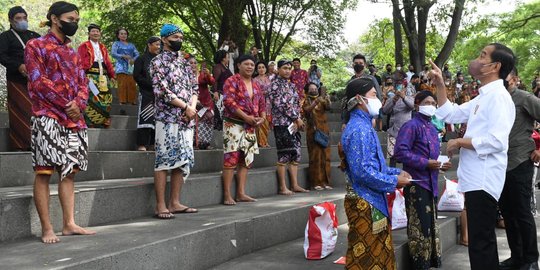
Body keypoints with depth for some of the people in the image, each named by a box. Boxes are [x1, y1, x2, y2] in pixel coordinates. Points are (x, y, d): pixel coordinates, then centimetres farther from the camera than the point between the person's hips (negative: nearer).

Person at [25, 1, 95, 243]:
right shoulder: (36, 46, 2)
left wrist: (79, 103, -8)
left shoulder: (72, 53, 21)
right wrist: (67, 105, -12)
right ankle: (46, 228, -3)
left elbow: (82, 82, 14)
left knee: (69, 171, 6)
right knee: (44, 172, -6)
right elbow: (38, 82, -9)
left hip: (74, 119, 7)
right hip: (47, 117, -6)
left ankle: (69, 224, 9)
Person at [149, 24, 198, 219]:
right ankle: (160, 206, -3)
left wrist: (192, 107, -4)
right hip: (168, 118, -7)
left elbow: (194, 87, 15)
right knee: (164, 160, -7)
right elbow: (162, 90, -12)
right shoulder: (158, 61, -2)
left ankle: (175, 203, 14)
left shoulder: (184, 62, 19)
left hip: (187, 119, 7)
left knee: (183, 161, 7)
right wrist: (185, 106, -12)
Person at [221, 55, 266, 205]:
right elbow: (228, 101, -16)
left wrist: (262, 117, 0)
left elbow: (262, 104, 21)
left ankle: (241, 193, 11)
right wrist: (246, 117, -20)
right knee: (231, 159, -10)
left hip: (250, 127, 8)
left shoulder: (256, 85, 18)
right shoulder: (232, 81, -4)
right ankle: (227, 195, -8)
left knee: (246, 159, 6)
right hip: (233, 124, -7)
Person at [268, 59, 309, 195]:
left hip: (294, 123, 8)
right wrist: (296, 118, -12)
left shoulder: (291, 85, 18)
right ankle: (283, 187, -2)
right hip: (282, 123, -8)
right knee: (284, 154, -7)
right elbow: (280, 104, -14)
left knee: (296, 153, 7)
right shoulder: (275, 84, -5)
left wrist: (298, 120, 1)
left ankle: (295, 185, 13)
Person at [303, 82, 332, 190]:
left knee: (325, 156, 2)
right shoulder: (306, 101, 4)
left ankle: (325, 182, 8)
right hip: (313, 131, -4)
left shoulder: (321, 101, 15)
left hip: (324, 130, 4)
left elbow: (328, 107, -6)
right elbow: (307, 109, -18)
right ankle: (316, 183, -5)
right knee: (315, 156, -8)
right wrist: (315, 102, -33)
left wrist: (325, 97, -20)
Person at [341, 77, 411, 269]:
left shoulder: (364, 126, 14)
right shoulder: (359, 129, -19)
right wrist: (394, 181, -15)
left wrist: (396, 172, 8)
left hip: (373, 200, 10)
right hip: (364, 203, -10)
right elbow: (363, 172, -26)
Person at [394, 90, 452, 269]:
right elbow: (400, 152, -22)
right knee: (420, 227, -5)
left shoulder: (432, 128, 16)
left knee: (431, 226, 16)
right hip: (416, 184, -9)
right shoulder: (411, 126, -11)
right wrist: (426, 163, -21)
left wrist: (441, 164, 5)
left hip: (431, 183, 9)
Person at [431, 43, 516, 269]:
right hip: (476, 178, 10)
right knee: (482, 241, 19)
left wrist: (460, 142, -15)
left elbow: (497, 141, -26)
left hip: (483, 180, -10)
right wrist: (440, 85, 15)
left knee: (480, 244, -4)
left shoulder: (498, 96, -15)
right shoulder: (484, 97, 15)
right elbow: (450, 114, 25)